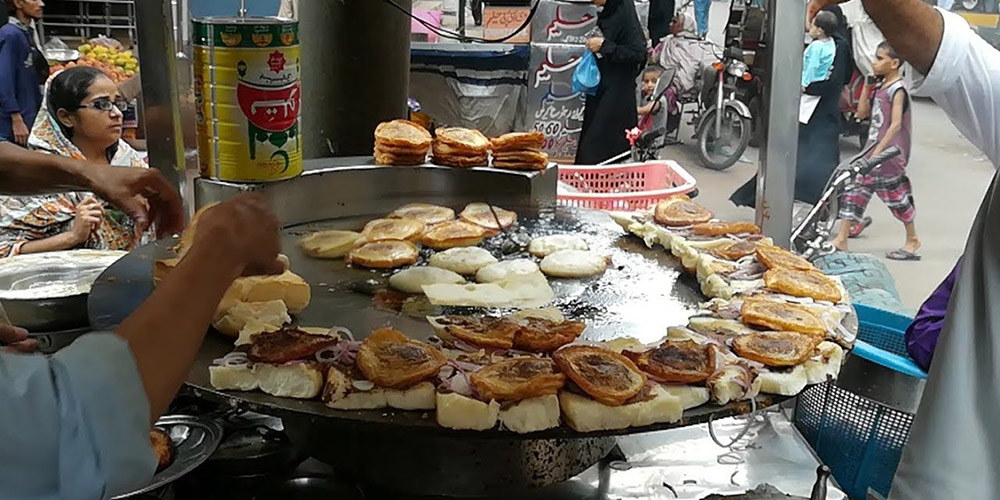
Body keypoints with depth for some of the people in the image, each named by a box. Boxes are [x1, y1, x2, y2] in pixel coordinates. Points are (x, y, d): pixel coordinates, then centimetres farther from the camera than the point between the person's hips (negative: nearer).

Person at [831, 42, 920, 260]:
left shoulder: (897, 90, -14)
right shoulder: (881, 87, 11)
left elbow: (896, 124, -21)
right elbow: (862, 112, 12)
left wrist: (879, 150, -27)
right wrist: (867, 86, 6)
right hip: (874, 148, 8)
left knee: (896, 195, 4)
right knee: (855, 190, 4)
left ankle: (912, 240, 23)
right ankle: (841, 240, 6)